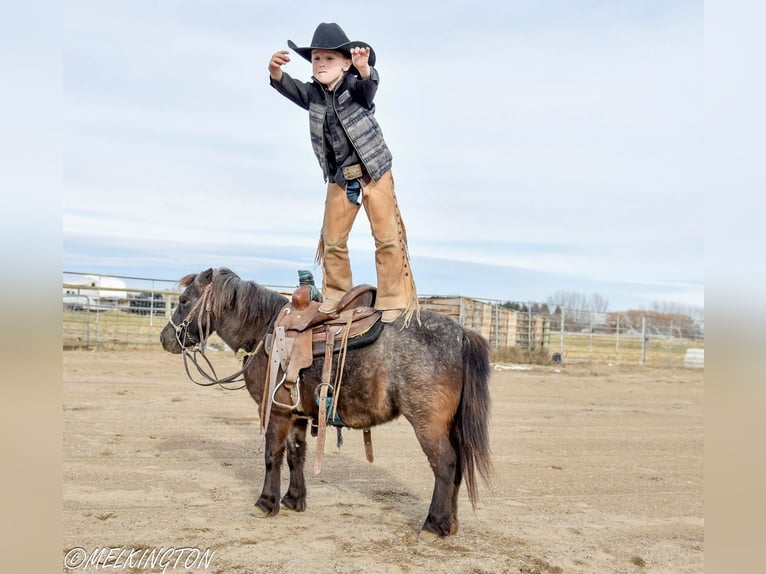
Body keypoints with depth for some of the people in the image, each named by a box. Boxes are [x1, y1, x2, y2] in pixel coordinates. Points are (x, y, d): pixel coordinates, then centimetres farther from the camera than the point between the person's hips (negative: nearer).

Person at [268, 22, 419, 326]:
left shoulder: (355, 86, -11)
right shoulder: (313, 94, 0)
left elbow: (369, 84, -33)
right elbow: (287, 86, -16)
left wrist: (364, 69, -57)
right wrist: (275, 70, -39)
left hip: (373, 172, -4)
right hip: (339, 179, 4)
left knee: (387, 236, -3)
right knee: (332, 239, 10)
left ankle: (393, 300, 6)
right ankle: (336, 295, 27)